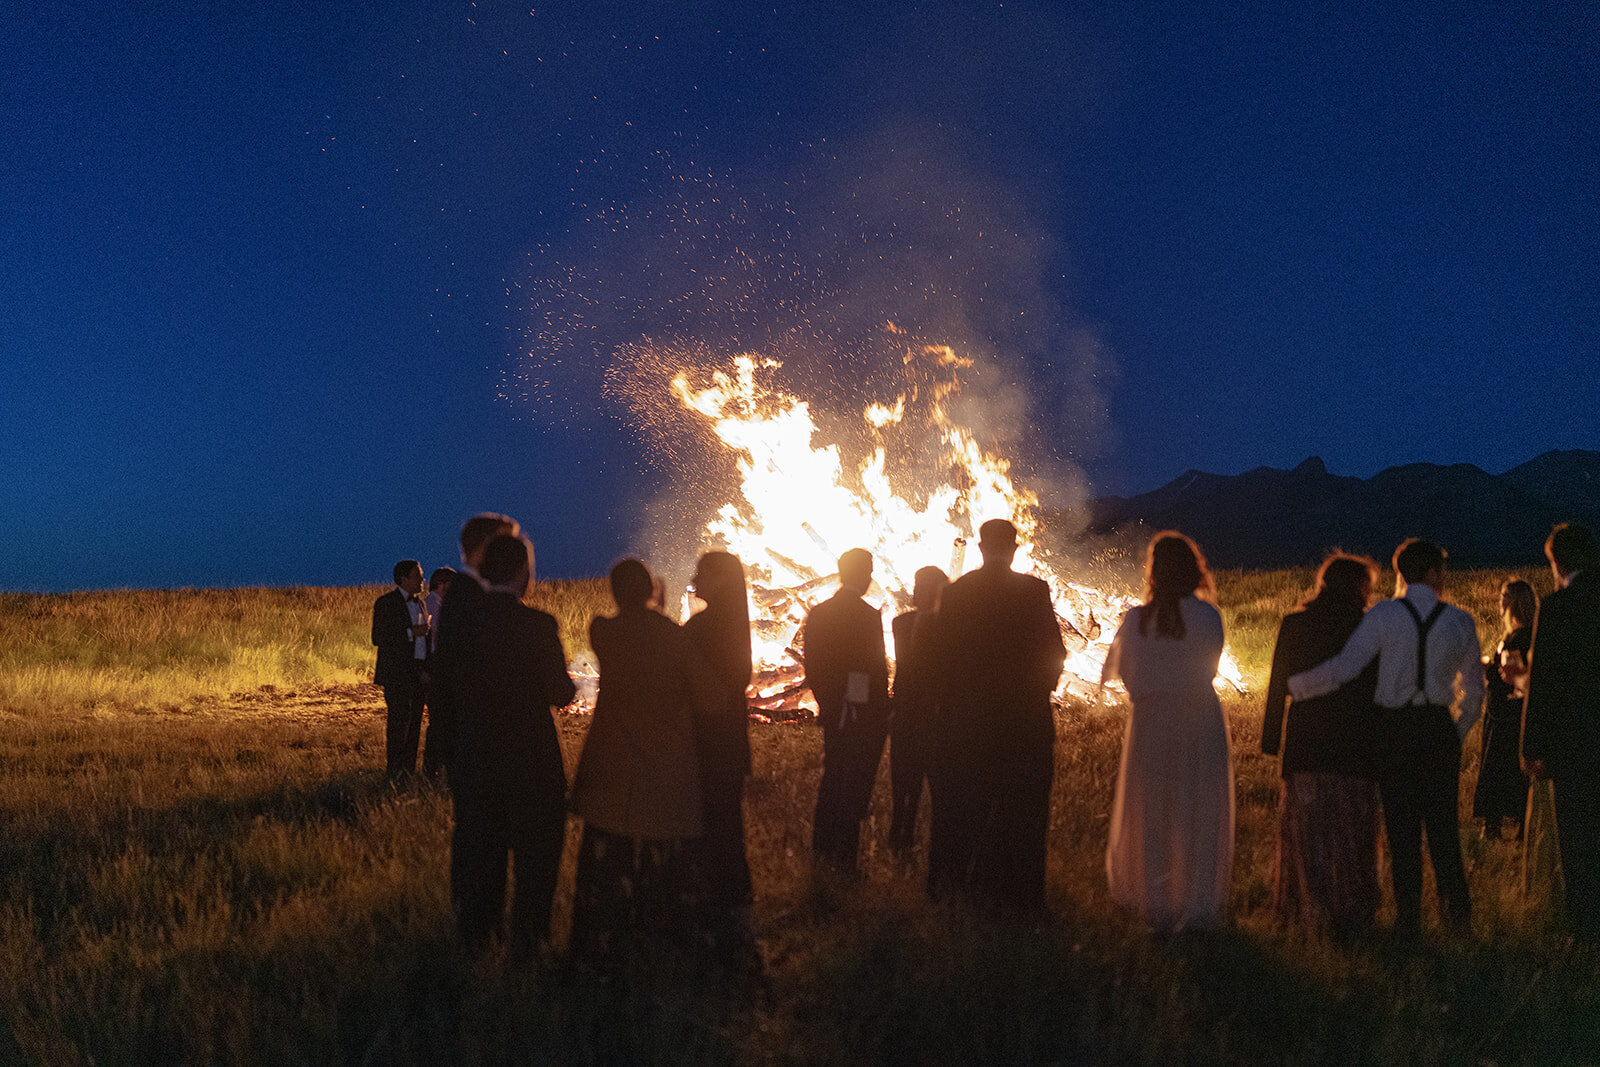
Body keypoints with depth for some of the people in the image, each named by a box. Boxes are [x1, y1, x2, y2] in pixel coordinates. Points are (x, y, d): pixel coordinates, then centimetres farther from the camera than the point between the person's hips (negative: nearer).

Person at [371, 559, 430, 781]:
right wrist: (410, 633, -18)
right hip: (396, 673, -7)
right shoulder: (385, 603, -5)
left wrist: (429, 631, 6)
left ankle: (409, 769, 12)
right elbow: (378, 638, -12)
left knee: (414, 720, 7)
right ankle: (393, 773, -6)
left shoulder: (419, 603, 17)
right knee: (399, 719, -10)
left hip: (418, 671, 7)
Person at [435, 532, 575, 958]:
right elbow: (560, 693, -13)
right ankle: (526, 937, 17)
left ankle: (476, 931, 27)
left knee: (477, 844, 17)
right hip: (531, 759, -4)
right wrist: (570, 684, 8)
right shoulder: (538, 626, -16)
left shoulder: (460, 621, -4)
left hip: (472, 758, 4)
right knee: (535, 848, 12)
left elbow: (444, 687, 4)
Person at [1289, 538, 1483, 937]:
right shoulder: (1460, 622, 1)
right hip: (1440, 728, 2)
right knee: (1442, 823, 13)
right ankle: (1456, 911, 14)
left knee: (1401, 826, 5)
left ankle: (1408, 919, 7)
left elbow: (1343, 668, -14)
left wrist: (1290, 685, -3)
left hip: (1394, 728, -2)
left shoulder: (1384, 615, -7)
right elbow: (1473, 690, 8)